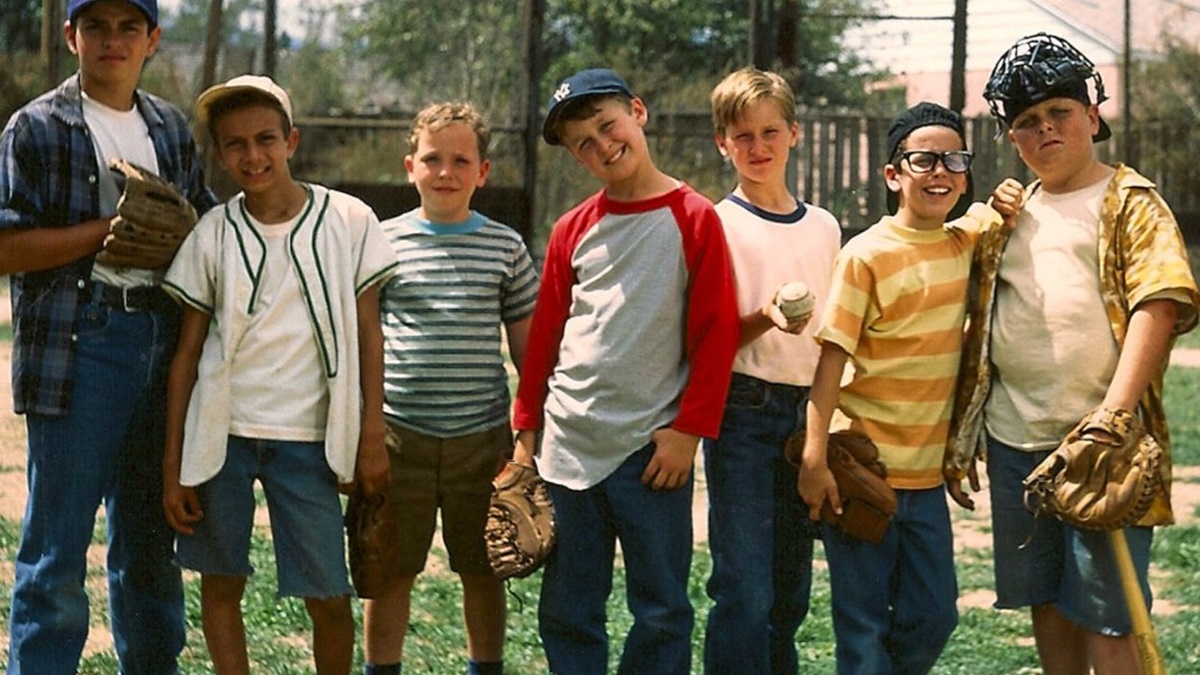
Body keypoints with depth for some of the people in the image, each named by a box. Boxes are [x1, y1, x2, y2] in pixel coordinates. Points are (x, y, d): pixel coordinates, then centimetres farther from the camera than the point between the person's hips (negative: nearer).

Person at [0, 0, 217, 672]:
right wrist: (111, 229, -16)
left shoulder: (172, 127, 13)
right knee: (57, 548, -3)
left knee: (151, 538, 15)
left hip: (163, 347, 6)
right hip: (76, 346, -5)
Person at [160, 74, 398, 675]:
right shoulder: (212, 234, 1)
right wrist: (173, 465, 1)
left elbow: (368, 333, 3)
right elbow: (187, 352, 4)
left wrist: (372, 438, -1)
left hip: (307, 438, -1)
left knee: (328, 596, -2)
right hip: (221, 432, 1)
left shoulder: (348, 221, -1)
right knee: (221, 584, 7)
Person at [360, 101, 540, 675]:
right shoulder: (384, 243, 2)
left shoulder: (506, 248, 5)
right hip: (398, 434, -1)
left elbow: (528, 348, 10)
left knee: (483, 570, 9)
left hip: (482, 435, 1)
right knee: (391, 570, 5)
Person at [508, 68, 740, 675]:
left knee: (662, 611, 3)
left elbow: (717, 334, -5)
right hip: (568, 446, 4)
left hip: (652, 447, -4)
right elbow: (544, 335, 13)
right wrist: (526, 430, 10)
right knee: (566, 613, 8)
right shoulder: (573, 230, 8)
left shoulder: (694, 218, -3)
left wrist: (689, 430, -9)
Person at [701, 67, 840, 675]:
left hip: (808, 413, 5)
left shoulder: (823, 227, 12)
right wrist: (764, 319, -23)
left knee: (790, 589, 10)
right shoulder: (718, 226, -3)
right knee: (745, 592, -9)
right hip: (743, 413, -5)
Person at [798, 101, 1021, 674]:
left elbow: (984, 216, 30)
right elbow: (832, 358, -13)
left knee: (932, 618, 10)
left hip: (927, 473, 6)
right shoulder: (868, 254, -11)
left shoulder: (967, 240, 6)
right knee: (864, 626, 1)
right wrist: (814, 458, -19)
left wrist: (1009, 205, 5)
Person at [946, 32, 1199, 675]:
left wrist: (1114, 415, -23)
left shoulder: (1130, 203, 0)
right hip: (1014, 439, 6)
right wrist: (960, 440, 15)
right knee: (1046, 601, 12)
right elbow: (980, 330, 19)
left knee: (1105, 617, -6)